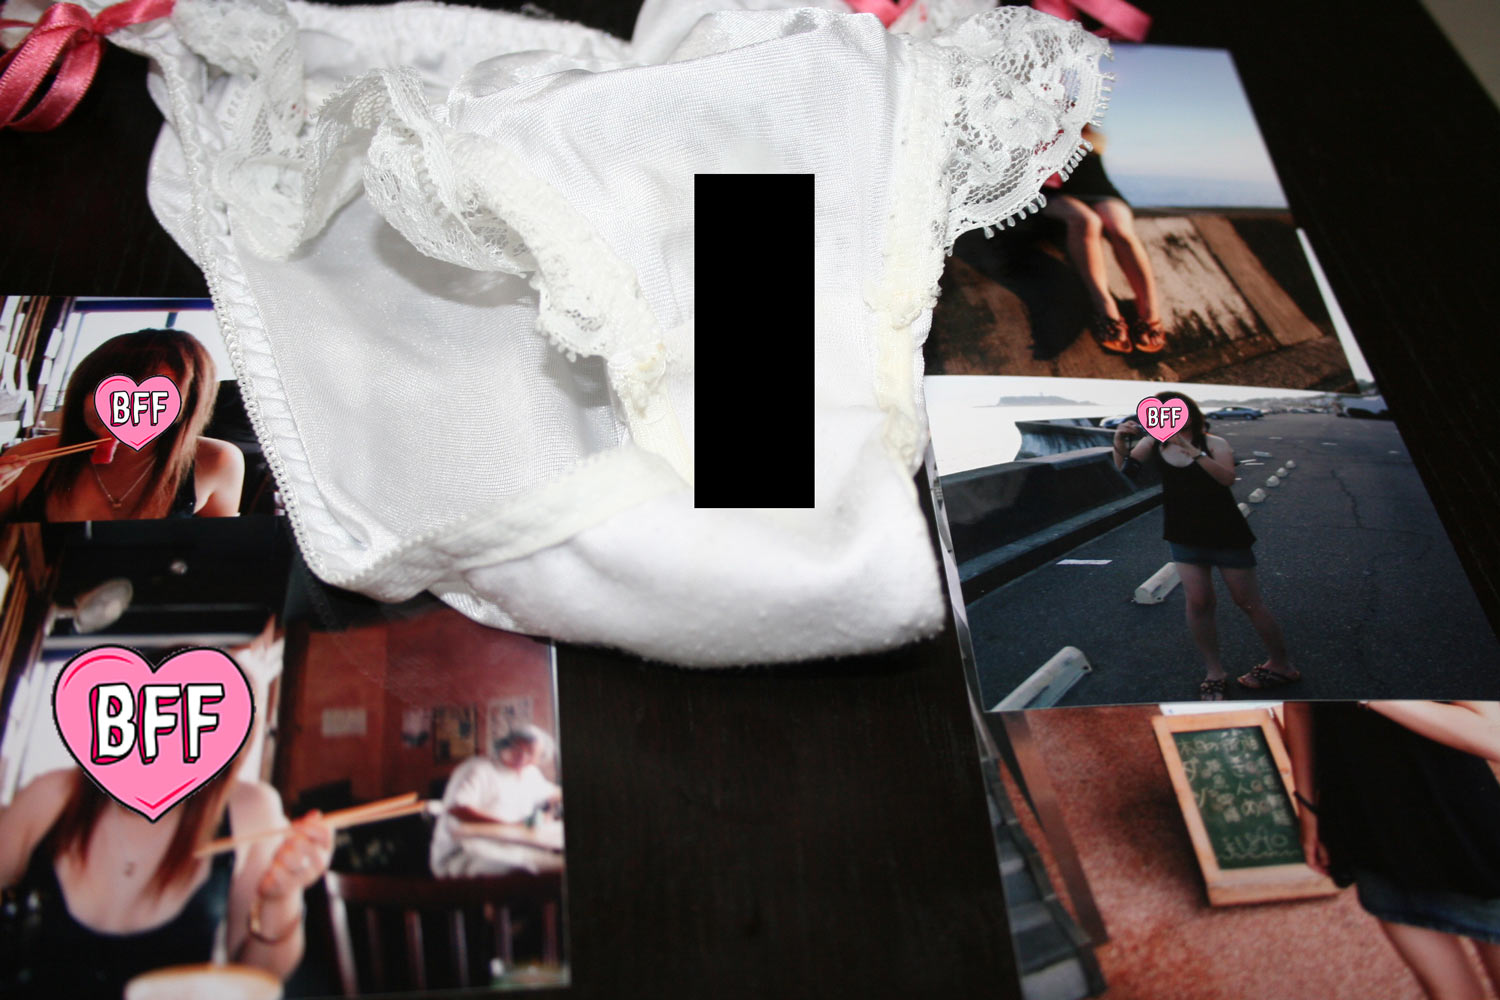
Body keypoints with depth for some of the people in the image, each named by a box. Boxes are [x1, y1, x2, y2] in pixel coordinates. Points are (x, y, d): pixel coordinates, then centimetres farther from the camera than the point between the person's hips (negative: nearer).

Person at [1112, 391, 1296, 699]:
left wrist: (1193, 452, -42)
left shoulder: (1213, 444, -16)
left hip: (1225, 533, -3)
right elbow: (1126, 469, -11)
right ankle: (1214, 673, 9)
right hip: (1185, 535, 3)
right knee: (1198, 603, -4)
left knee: (1248, 603, 5)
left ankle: (1281, 665, 20)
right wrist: (1120, 444, -30)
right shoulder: (1153, 444, -4)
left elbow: (1227, 479, -31)